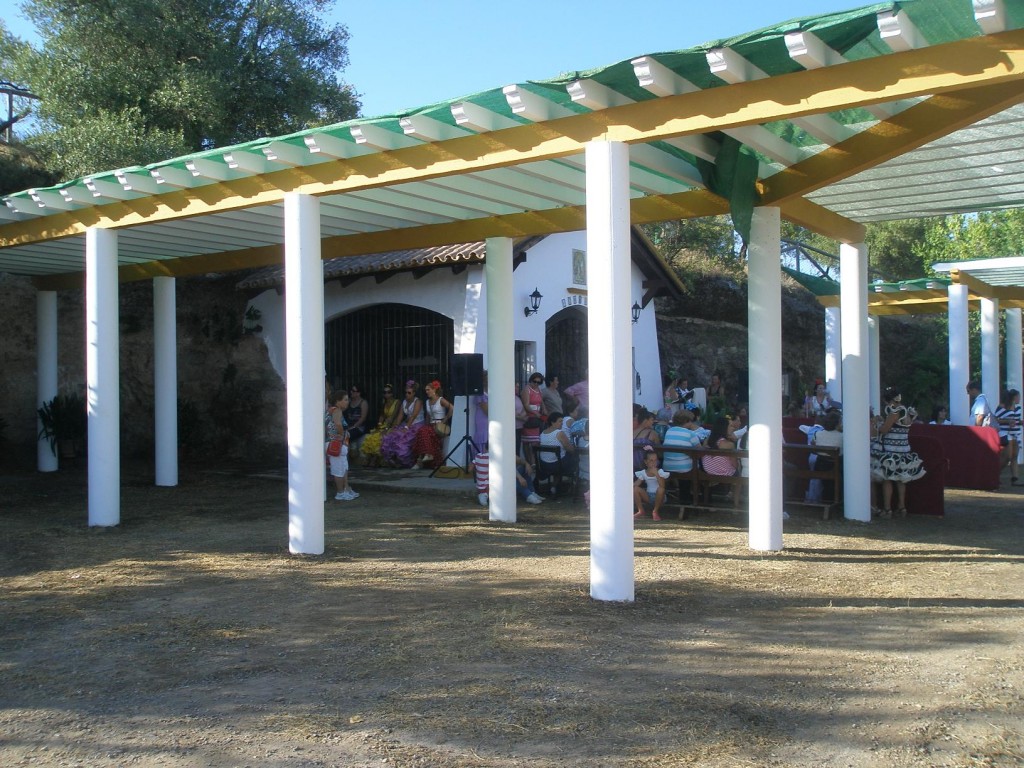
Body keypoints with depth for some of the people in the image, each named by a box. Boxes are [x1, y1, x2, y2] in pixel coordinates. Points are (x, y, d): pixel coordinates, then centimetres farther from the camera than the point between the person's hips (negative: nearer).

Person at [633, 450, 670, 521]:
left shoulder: (660, 472, -9)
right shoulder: (643, 473, 2)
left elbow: (662, 486, -24)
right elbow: (636, 484, -6)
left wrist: (656, 473, -30)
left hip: (658, 497, -2)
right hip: (648, 497, 3)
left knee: (660, 489, -35)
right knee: (635, 489, -21)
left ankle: (655, 511, -13)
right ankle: (641, 511, -7)